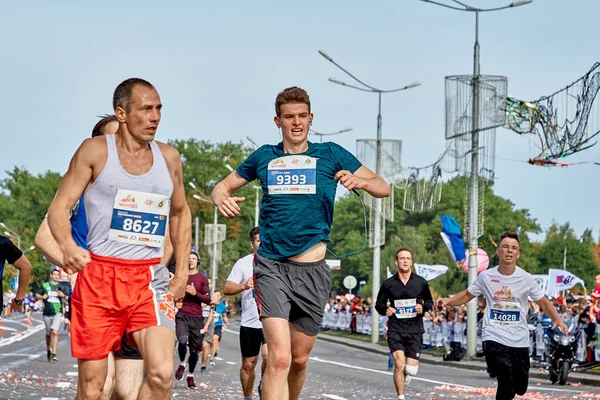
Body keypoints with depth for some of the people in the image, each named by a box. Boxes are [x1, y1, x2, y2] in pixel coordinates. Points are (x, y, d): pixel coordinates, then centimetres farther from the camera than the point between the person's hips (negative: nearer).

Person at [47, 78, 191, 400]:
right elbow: (58, 208, -2)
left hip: (150, 279, 2)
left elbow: (180, 213, 26)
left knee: (162, 373, -18)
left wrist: (182, 271, 18)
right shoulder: (95, 151, 0)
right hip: (99, 276, -2)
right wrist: (68, 247, -22)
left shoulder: (169, 157, 11)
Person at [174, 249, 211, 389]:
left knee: (194, 349, 2)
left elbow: (208, 300, 3)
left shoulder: (202, 278, 6)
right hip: (182, 315, 0)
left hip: (197, 317, 0)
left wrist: (195, 293, -11)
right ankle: (182, 364, 1)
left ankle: (190, 375, 19)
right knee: (182, 340, -26)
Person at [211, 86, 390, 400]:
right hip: (271, 267, -1)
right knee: (279, 357, -18)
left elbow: (383, 188, 3)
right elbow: (223, 187, 17)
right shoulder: (264, 157, 8)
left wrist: (360, 181, -20)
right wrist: (222, 200, -8)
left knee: (300, 360, 13)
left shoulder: (330, 155, 5)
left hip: (312, 270, 1)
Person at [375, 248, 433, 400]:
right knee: (399, 365, -16)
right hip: (395, 330, -1)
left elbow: (429, 302, 15)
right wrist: (385, 310, -11)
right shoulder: (388, 284, 0)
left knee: (411, 370, -1)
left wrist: (423, 307, -7)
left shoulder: (421, 283, 2)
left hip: (415, 330, 1)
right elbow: (379, 304, 11)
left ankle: (407, 372, 37)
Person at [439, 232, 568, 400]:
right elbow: (467, 295, 13)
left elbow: (544, 303, 6)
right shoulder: (486, 276, -1)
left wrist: (557, 319, -12)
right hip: (494, 337, -2)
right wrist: (447, 301, -4)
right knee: (506, 383, -20)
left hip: (519, 341, 2)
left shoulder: (526, 278, -1)